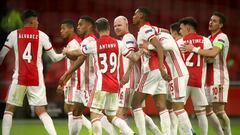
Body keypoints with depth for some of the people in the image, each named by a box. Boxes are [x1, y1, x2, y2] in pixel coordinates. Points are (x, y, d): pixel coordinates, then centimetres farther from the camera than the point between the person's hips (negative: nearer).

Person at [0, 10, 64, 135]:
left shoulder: (14, 34, 2)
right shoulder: (41, 35, 3)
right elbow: (54, 58, 11)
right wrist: (65, 54, 31)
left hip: (19, 78, -1)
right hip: (36, 79, 1)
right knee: (41, 111, 4)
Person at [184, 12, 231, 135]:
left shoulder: (221, 37, -10)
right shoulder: (209, 38, 17)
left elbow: (213, 53, -26)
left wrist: (194, 49, -24)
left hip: (218, 78, -9)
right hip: (208, 78, 9)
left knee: (218, 109, -13)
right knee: (207, 110, 7)